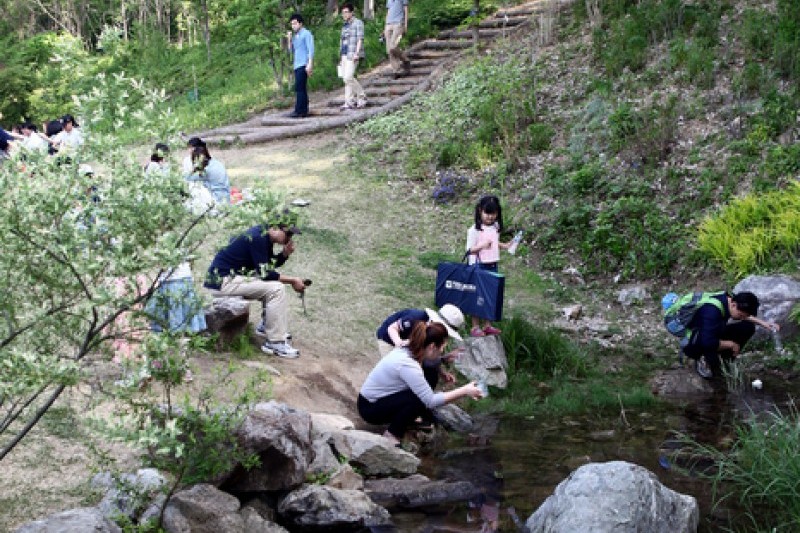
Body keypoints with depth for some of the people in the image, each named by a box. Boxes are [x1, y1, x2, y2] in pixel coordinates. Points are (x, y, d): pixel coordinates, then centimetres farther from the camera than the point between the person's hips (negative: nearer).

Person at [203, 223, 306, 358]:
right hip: (222, 281, -10)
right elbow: (264, 273, -21)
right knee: (276, 289, -17)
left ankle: (266, 326, 22)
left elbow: (271, 264, 17)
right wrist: (292, 281, -13)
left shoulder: (264, 236, 9)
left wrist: (285, 253, -1)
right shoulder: (257, 238, -20)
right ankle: (275, 343, -14)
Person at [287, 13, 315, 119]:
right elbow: (292, 51, 21)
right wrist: (290, 40, 7)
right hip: (297, 65, 9)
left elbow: (311, 50, -10)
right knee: (301, 89, 7)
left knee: (299, 88, -14)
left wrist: (310, 64, -19)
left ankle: (299, 111, -17)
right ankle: (303, 111, 8)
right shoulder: (296, 36, 21)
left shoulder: (306, 34, -3)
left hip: (303, 65, -9)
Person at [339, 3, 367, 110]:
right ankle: (350, 102, 6)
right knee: (346, 78, 4)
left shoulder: (358, 23, -2)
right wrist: (341, 57, 22)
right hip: (344, 55, 8)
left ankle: (362, 96, -4)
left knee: (348, 77, -17)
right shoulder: (344, 26, 21)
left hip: (353, 55, -8)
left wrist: (356, 53, -20)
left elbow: (360, 39, -10)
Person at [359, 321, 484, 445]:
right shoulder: (407, 365, -30)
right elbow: (431, 401, -28)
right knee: (419, 400, -25)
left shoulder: (408, 351, -6)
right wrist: (464, 391, -24)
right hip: (370, 408, -9)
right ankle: (392, 435, -9)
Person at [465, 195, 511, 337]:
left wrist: (504, 246, 4)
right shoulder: (474, 230, -14)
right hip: (479, 266, -6)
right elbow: (469, 249, -13)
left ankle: (487, 325, 22)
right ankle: (475, 327, 9)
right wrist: (482, 246, -29)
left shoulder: (496, 227, 6)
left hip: (493, 265, 6)